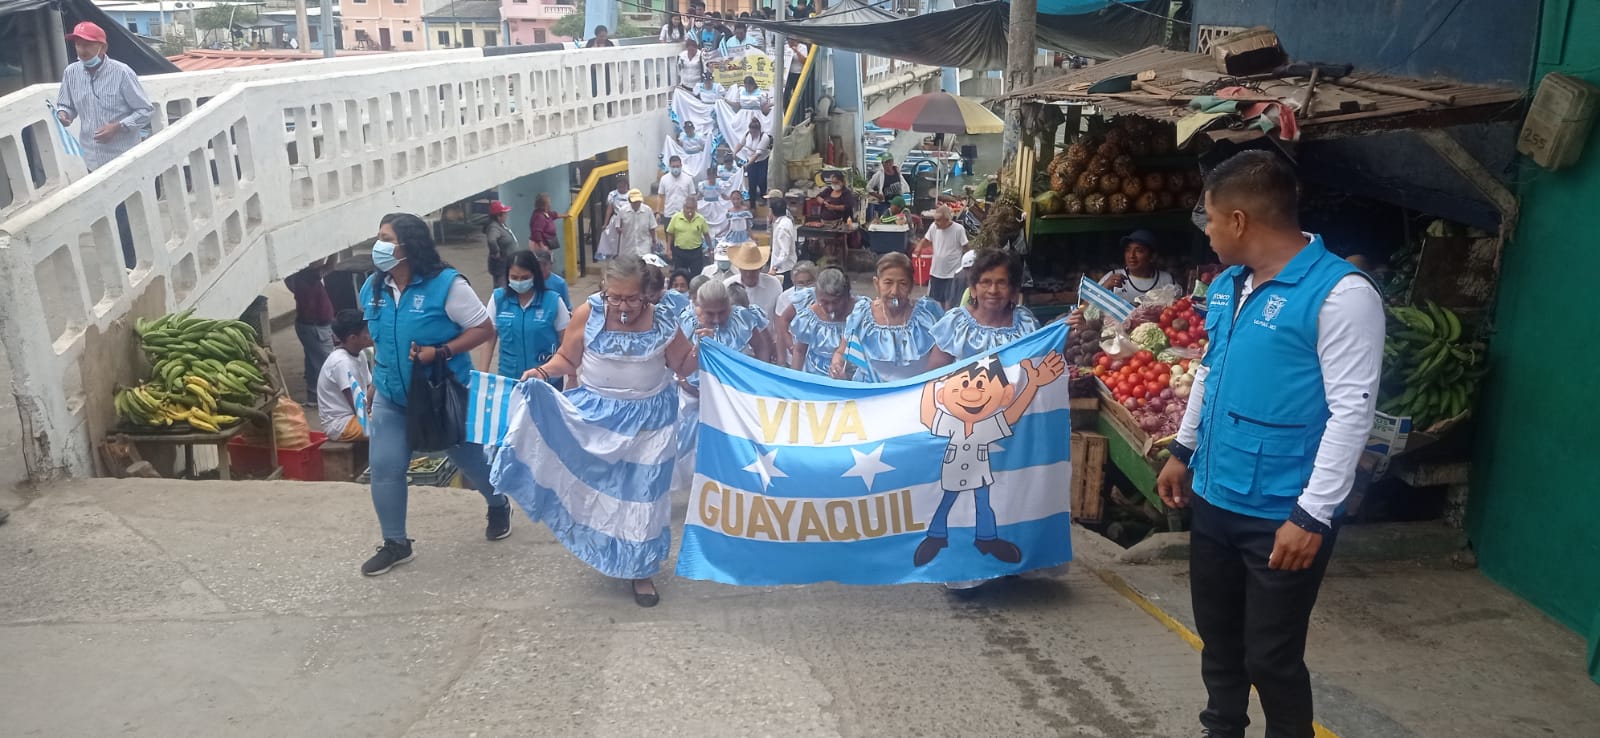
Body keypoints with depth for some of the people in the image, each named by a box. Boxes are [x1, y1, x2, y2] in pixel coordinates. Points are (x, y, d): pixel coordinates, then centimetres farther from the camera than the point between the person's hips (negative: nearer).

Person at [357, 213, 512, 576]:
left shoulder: (446, 284, -21)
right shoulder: (372, 288, -2)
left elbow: (484, 329, -18)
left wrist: (440, 352, -28)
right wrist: (378, 378, 16)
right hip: (391, 396, 5)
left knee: (469, 456, 13)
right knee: (384, 467, 0)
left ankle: (499, 507, 42)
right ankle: (395, 544, 16)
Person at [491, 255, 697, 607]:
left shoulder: (662, 322, -11)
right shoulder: (587, 315, -12)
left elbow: (683, 367, 0)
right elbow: (567, 359, -2)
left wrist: (699, 351, -20)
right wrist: (542, 372, -21)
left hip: (649, 419, 0)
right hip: (596, 413, 0)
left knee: (643, 491, 6)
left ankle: (640, 569, 23)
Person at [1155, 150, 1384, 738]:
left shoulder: (1340, 293, -18)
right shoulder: (1227, 284, 7)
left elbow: (1352, 411, -20)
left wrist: (1313, 516, -22)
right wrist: (1183, 452, 24)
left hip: (1282, 516, -7)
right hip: (1213, 499, 7)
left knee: (1271, 657, 5)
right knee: (1218, 638, 21)